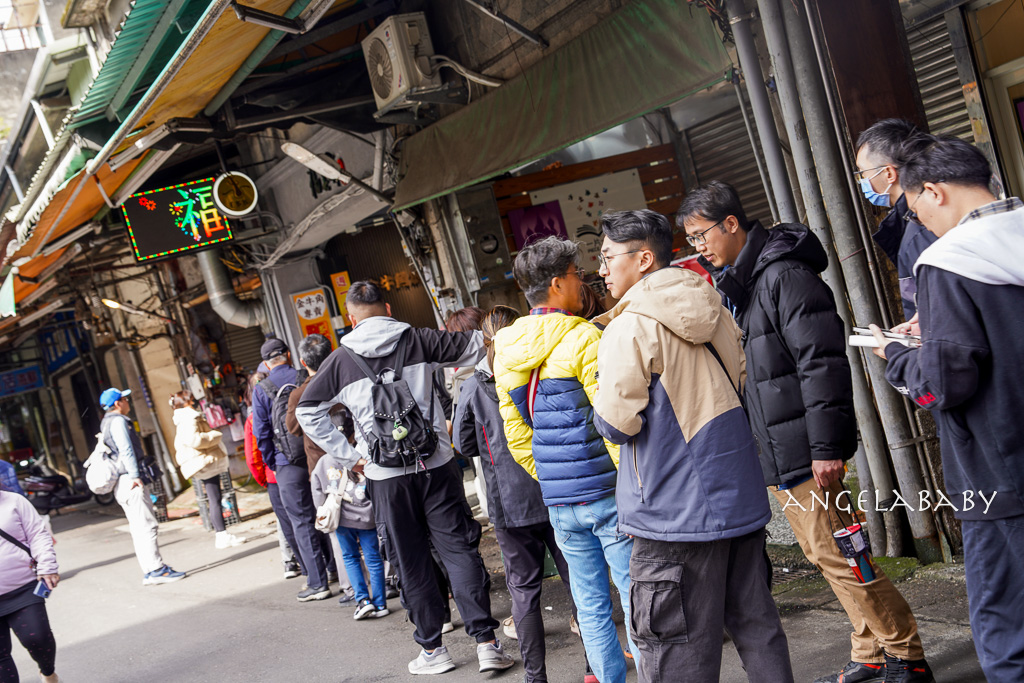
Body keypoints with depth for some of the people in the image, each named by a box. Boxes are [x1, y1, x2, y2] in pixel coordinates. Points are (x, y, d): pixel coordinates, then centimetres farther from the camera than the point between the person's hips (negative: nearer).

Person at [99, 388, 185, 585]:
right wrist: (135, 475, -19)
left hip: (123, 484, 11)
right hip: (129, 482, -11)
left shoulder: (107, 423, 23)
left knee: (139, 528, 9)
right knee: (146, 525, -12)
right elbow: (126, 450, -18)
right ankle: (155, 569, -15)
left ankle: (150, 571, 10)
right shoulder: (117, 421, -9)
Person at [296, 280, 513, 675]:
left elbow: (307, 411, 4)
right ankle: (486, 641, 3)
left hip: (387, 476, 0)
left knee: (412, 564, 10)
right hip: (435, 466, 0)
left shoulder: (342, 360, 3)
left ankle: (432, 649, 18)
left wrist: (349, 456, 5)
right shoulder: (418, 340, 1)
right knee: (459, 550, 4)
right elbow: (472, 347, 7)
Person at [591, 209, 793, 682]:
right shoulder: (712, 311, 10)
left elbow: (616, 423, -15)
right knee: (756, 626, 16)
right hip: (741, 498, 8)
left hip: (675, 512, -8)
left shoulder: (629, 327, -14)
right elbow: (743, 383, 20)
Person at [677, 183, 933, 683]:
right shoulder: (733, 284, 16)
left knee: (837, 556, -5)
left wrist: (826, 446, -23)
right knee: (825, 557, 14)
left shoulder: (784, 274, -14)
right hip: (776, 455, 10)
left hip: (805, 452, -10)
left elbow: (821, 360, -20)